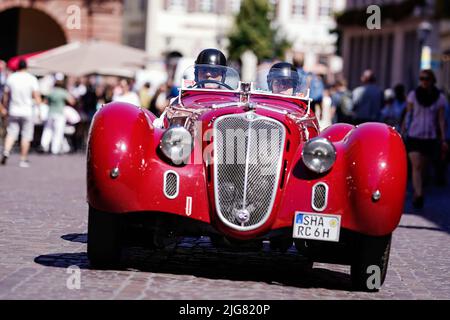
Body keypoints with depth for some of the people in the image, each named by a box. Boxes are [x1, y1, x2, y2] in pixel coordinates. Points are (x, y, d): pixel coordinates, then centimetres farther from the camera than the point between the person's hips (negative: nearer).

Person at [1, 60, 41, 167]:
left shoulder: (11, 78, 1)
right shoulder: (32, 79, -6)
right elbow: (36, 96, -9)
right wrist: (39, 110, -3)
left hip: (13, 111, 2)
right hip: (27, 112, -2)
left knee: (11, 133, 7)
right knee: (26, 136, 5)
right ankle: (23, 160, 6)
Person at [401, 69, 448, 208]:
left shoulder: (440, 98, 2)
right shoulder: (413, 95, 3)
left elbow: (441, 120, 2)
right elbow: (407, 116, 7)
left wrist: (443, 140, -3)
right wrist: (402, 134, 5)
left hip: (430, 138, 1)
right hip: (414, 136, -1)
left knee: (421, 168, 8)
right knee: (416, 167, -14)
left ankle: (416, 195, 20)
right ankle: (418, 195, -25)